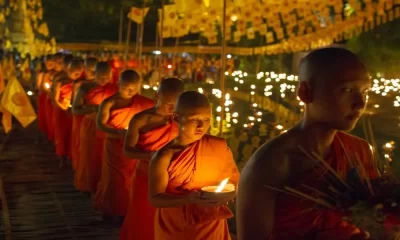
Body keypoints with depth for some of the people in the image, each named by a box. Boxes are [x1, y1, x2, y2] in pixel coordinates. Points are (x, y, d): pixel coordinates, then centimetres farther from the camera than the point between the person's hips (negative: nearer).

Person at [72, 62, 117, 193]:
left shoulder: (113, 89, -3)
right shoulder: (86, 87, -7)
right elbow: (75, 109, -8)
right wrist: (93, 109, -21)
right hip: (90, 127, -1)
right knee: (89, 157, 9)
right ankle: (88, 186, 26)